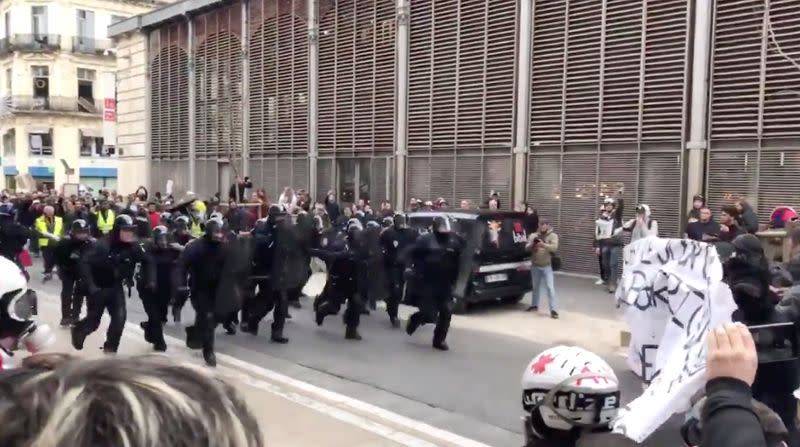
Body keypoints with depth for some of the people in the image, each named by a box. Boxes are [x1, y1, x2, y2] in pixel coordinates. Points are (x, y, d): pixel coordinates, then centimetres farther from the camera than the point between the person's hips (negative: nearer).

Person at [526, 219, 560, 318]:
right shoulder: (533, 235, 5)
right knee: (535, 287, 18)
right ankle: (534, 305, 35)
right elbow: (527, 247, -4)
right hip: (535, 266, 4)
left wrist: (543, 245, -35)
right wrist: (532, 245, -27)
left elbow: (554, 248, -19)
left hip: (547, 266, -3)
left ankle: (554, 310, -11)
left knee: (550, 287, -10)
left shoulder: (553, 236, -3)